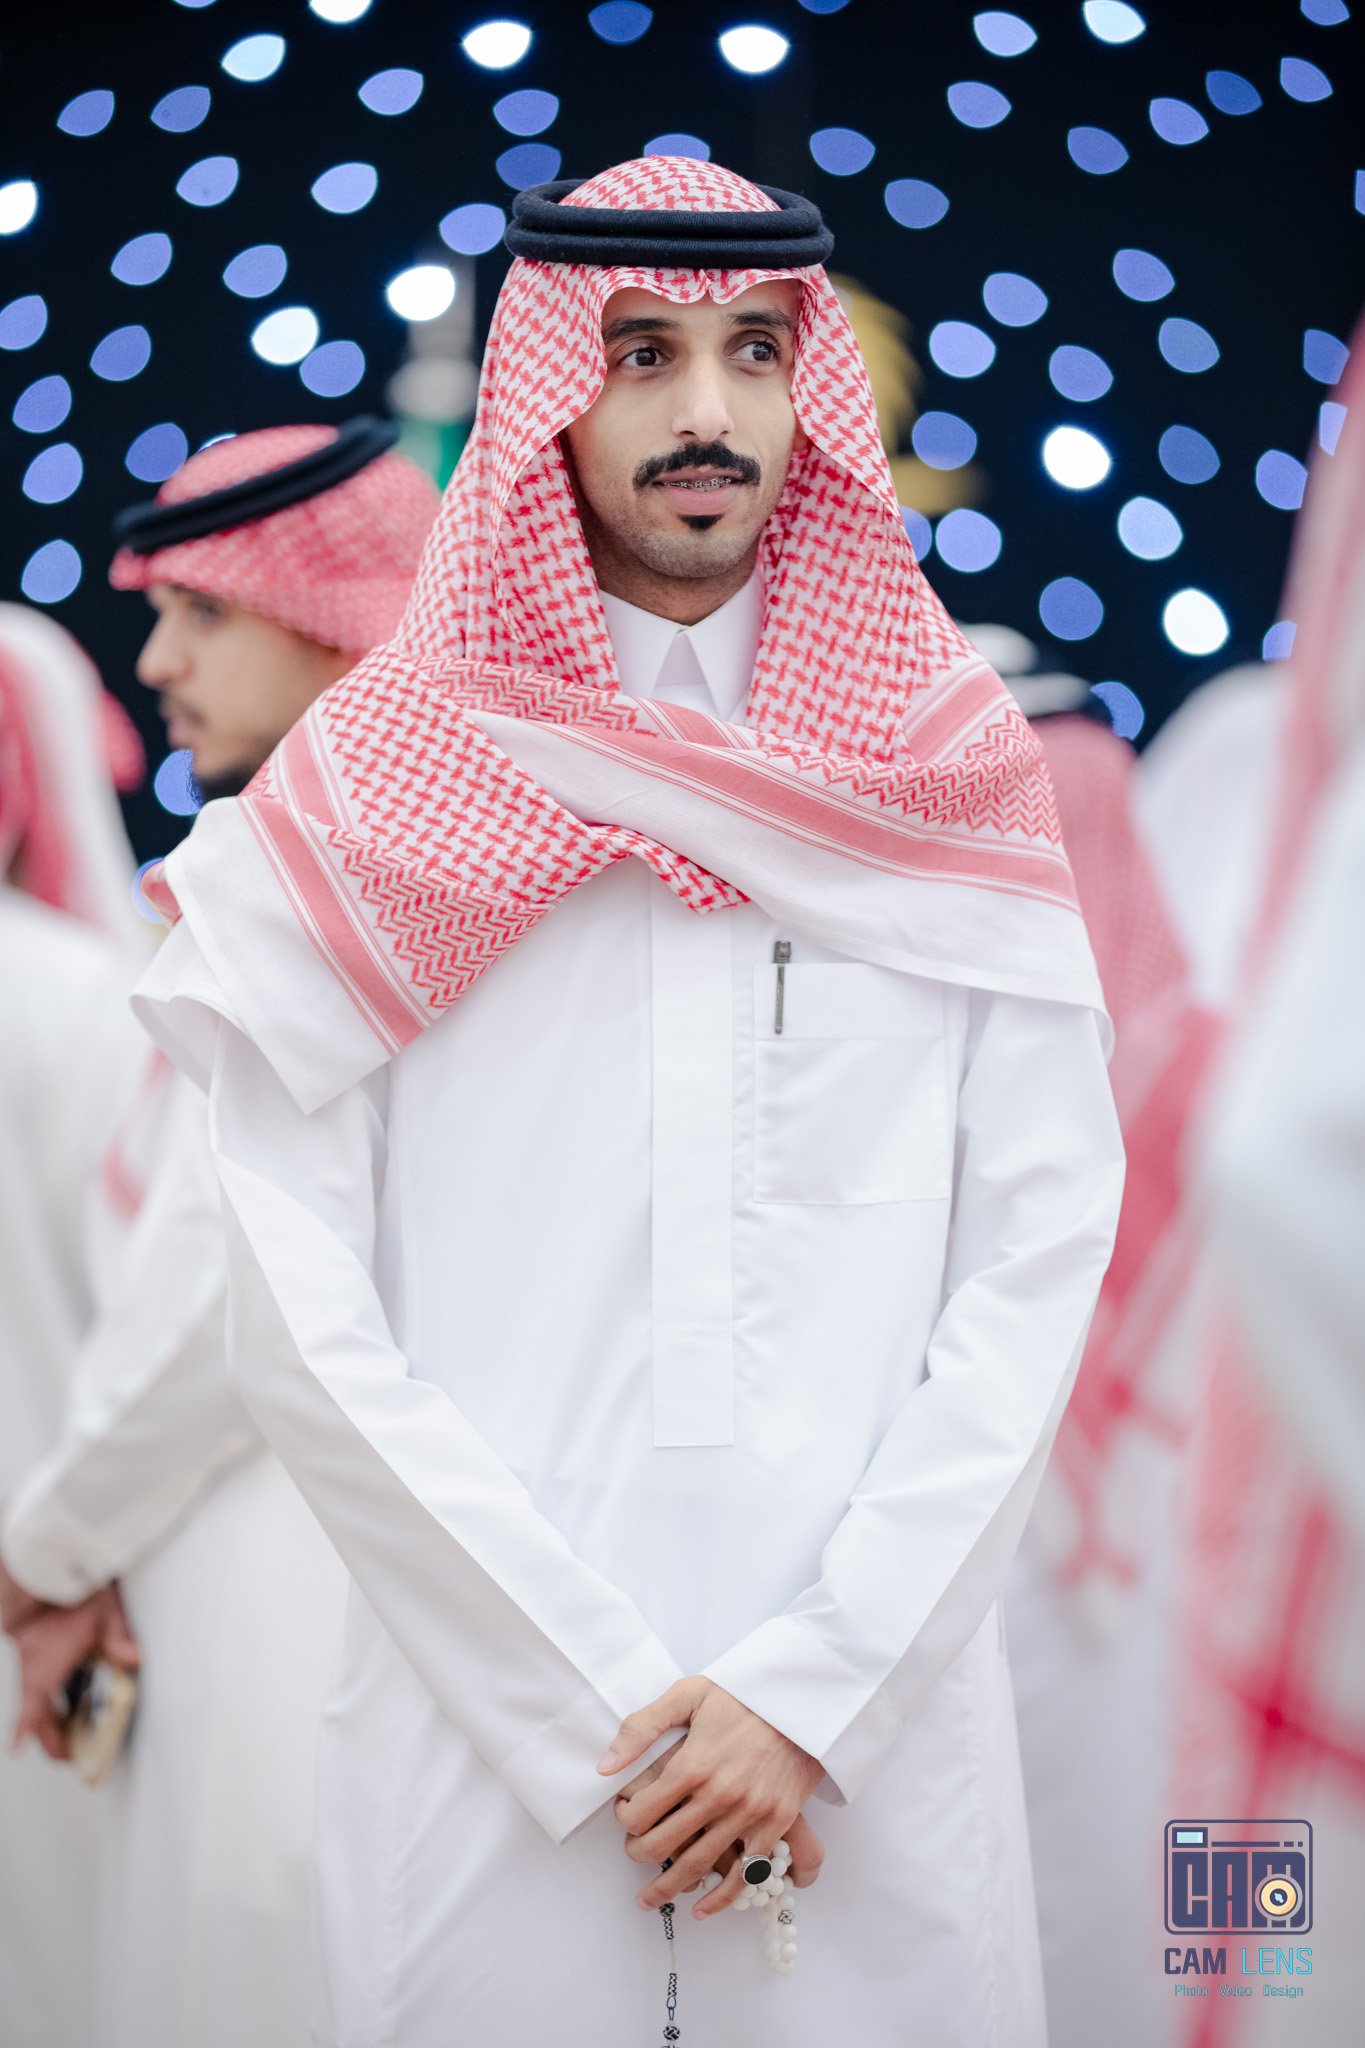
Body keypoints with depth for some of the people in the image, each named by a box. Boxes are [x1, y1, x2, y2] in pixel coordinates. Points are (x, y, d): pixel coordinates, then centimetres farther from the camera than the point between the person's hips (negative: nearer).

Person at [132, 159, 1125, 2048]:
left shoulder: (955, 776, 3)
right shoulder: (373, 795, -1)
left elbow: (1043, 1253, -2)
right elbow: (301, 1323, -6)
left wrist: (817, 1688, -9)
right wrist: (604, 1707, -9)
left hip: (882, 1723, 1)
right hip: (488, 1730, -1)